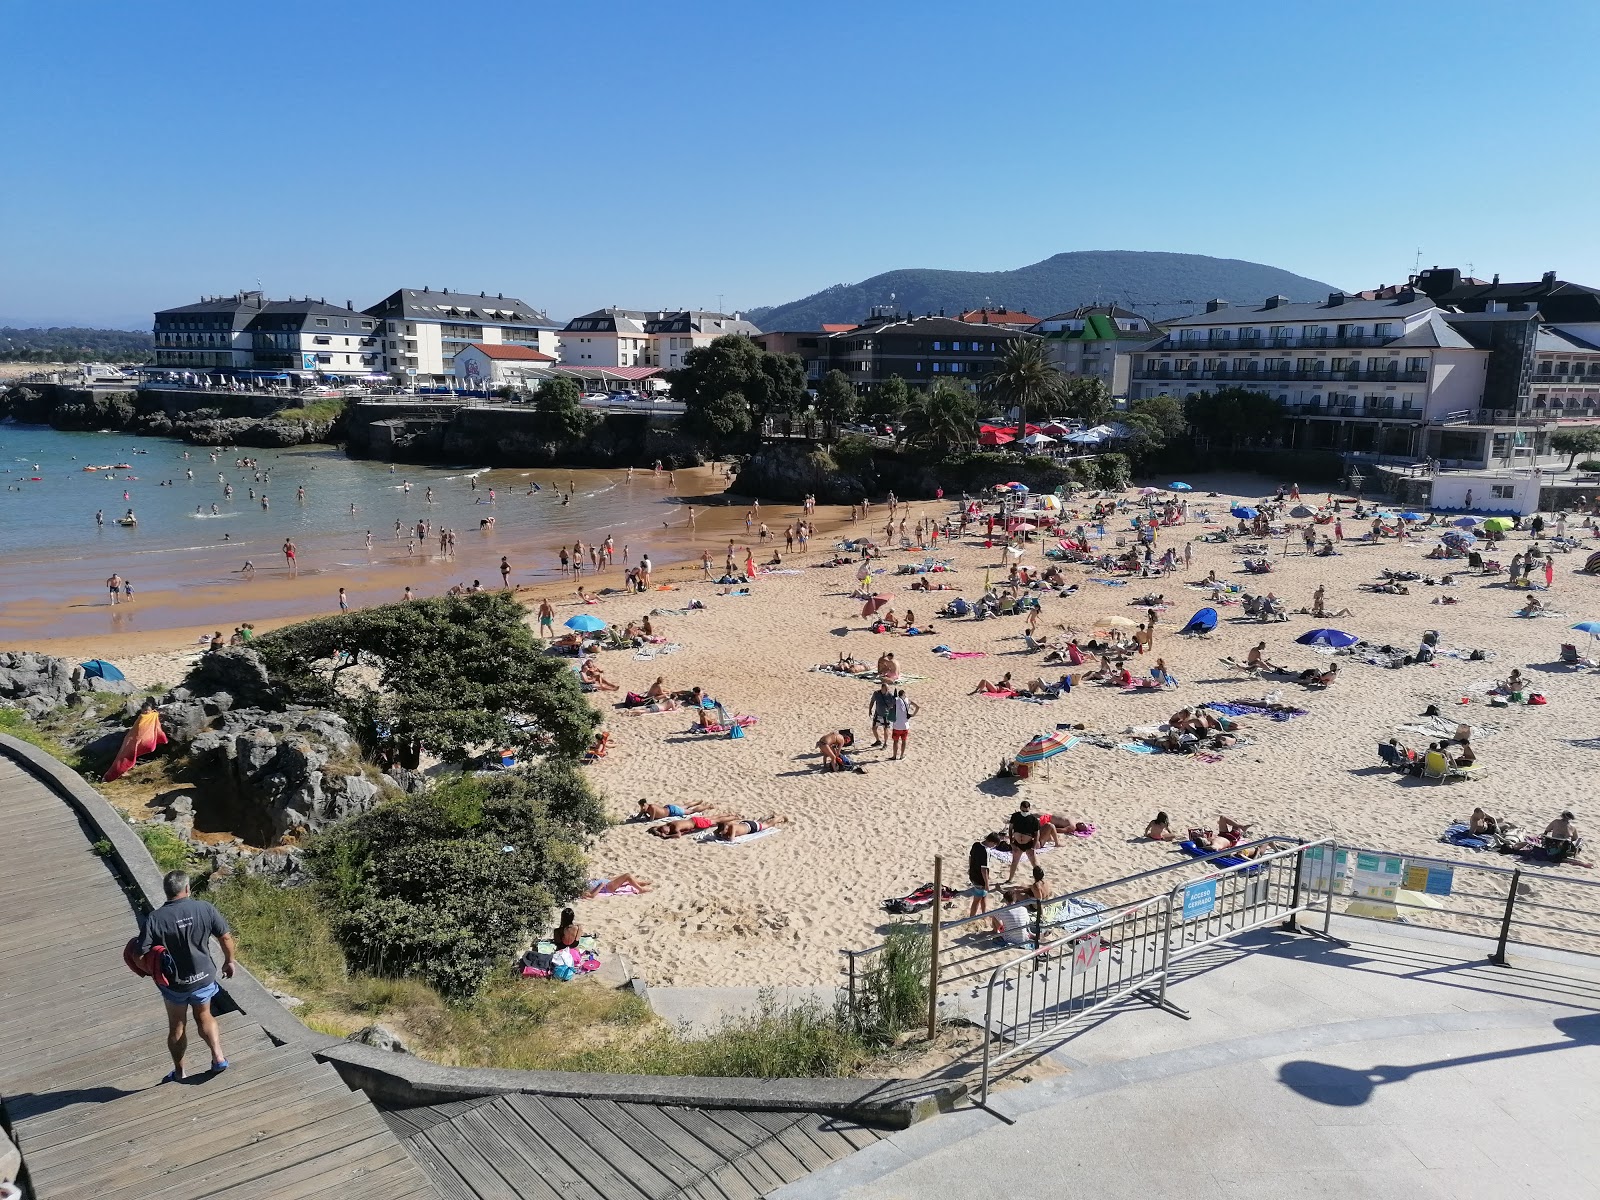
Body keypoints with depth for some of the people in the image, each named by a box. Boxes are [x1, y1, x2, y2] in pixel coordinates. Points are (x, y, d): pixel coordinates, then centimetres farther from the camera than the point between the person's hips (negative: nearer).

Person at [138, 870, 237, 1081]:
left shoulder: (156, 918, -19)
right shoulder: (204, 909, -14)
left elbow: (142, 954, -19)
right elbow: (226, 937, -6)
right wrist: (229, 961, 11)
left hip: (174, 982, -1)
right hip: (203, 977, 1)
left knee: (177, 1026, 19)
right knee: (204, 1016, 26)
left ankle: (178, 1073, 33)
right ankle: (218, 1057, 16)